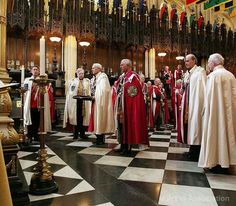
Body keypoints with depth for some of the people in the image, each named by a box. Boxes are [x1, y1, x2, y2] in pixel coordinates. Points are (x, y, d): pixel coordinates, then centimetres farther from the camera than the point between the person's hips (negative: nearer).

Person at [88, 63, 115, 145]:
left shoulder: (103, 76, -8)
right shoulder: (94, 78, 17)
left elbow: (103, 89, -19)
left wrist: (95, 96, -14)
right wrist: (92, 96, 2)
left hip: (100, 101, -8)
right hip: (95, 101, 8)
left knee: (100, 119, -4)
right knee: (96, 119, 8)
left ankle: (101, 139, 5)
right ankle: (98, 137, 16)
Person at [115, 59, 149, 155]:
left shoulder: (133, 76, -10)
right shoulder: (122, 77, 15)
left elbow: (133, 92, -17)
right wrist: (118, 105, 13)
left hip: (129, 105, -8)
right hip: (121, 104, 8)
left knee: (128, 124, -3)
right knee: (121, 124, 11)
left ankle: (128, 147, 7)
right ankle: (123, 145, 21)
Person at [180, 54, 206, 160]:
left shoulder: (200, 71, -9)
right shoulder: (187, 74, 15)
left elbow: (203, 90, -15)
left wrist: (202, 106, -20)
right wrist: (182, 103, 15)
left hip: (195, 105, -8)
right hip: (187, 105, 8)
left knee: (195, 126, -1)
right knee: (189, 125, 11)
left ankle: (196, 153, 11)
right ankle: (192, 150, 23)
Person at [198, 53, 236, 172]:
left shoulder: (213, 75, -12)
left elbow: (209, 96, -14)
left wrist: (206, 108, -3)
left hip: (215, 110, -6)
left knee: (214, 134, 3)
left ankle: (215, 162, 9)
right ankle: (226, 160, 23)